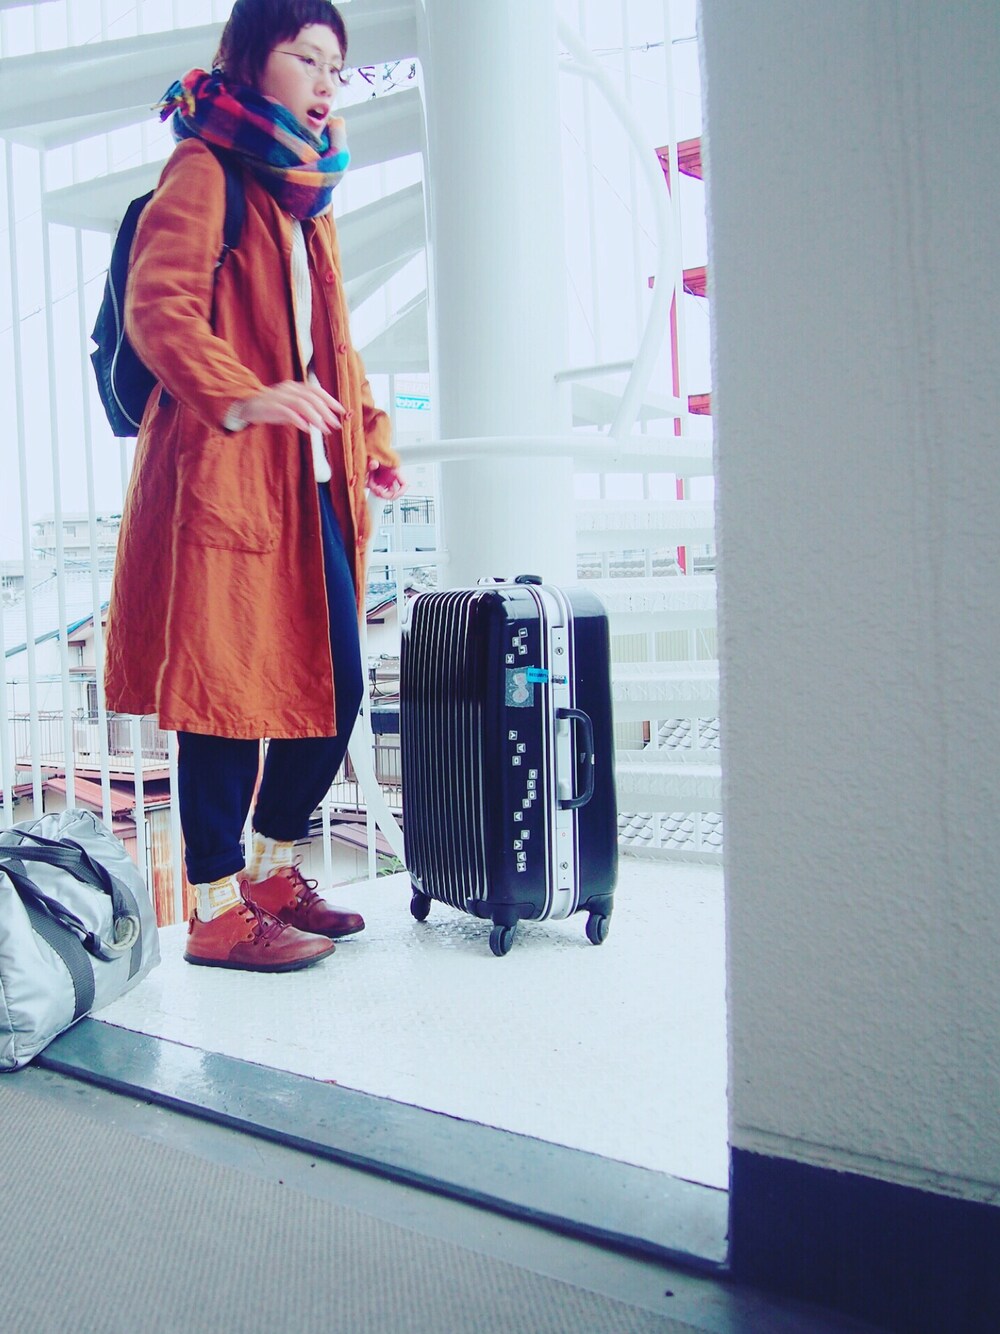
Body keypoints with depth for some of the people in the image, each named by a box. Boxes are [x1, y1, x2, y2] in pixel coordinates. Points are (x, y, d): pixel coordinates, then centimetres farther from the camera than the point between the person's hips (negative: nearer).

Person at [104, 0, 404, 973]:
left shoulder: (306, 192, 25)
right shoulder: (204, 171, -2)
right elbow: (156, 309, -16)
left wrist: (367, 434, 22)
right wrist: (241, 397, -30)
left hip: (312, 480, 9)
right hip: (220, 474, -8)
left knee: (335, 688, 6)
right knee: (230, 693, -5)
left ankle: (270, 872, 23)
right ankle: (216, 912, 8)